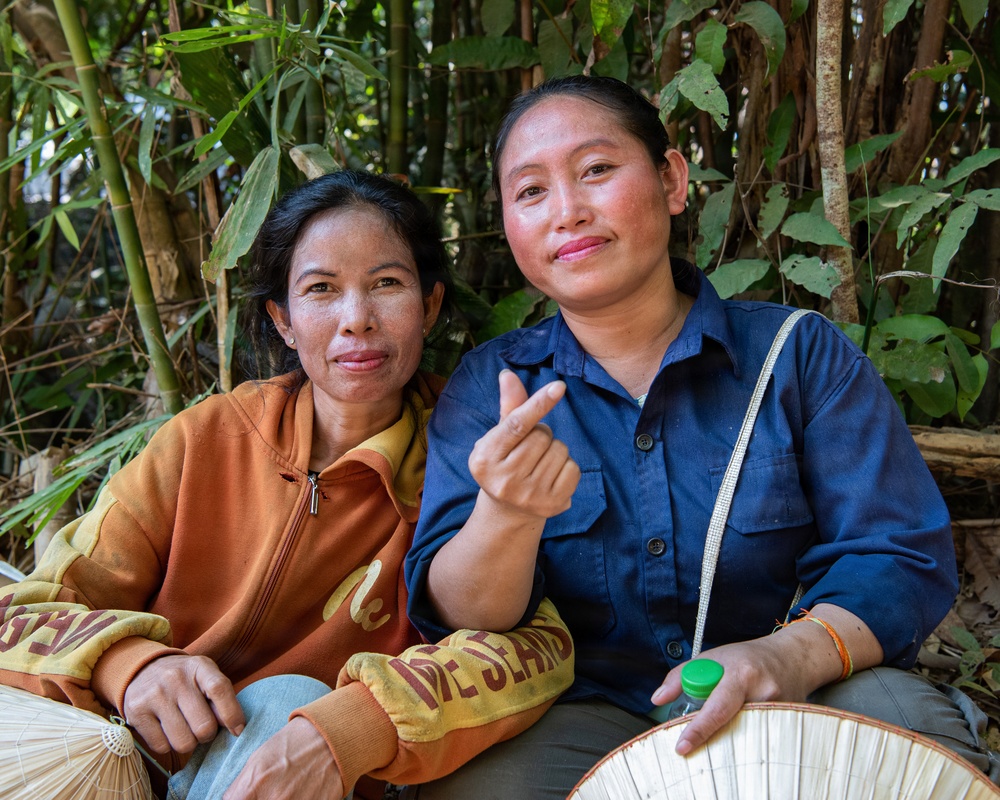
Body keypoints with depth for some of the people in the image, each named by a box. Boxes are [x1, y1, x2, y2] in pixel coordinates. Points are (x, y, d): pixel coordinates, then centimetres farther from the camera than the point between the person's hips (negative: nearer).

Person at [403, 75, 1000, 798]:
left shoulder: (800, 353, -1)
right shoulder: (487, 387, 1)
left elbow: (903, 557, -5)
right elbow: (454, 616, -6)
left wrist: (795, 654, -27)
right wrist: (506, 519, -31)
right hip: (586, 717, 0)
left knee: (905, 715, -30)